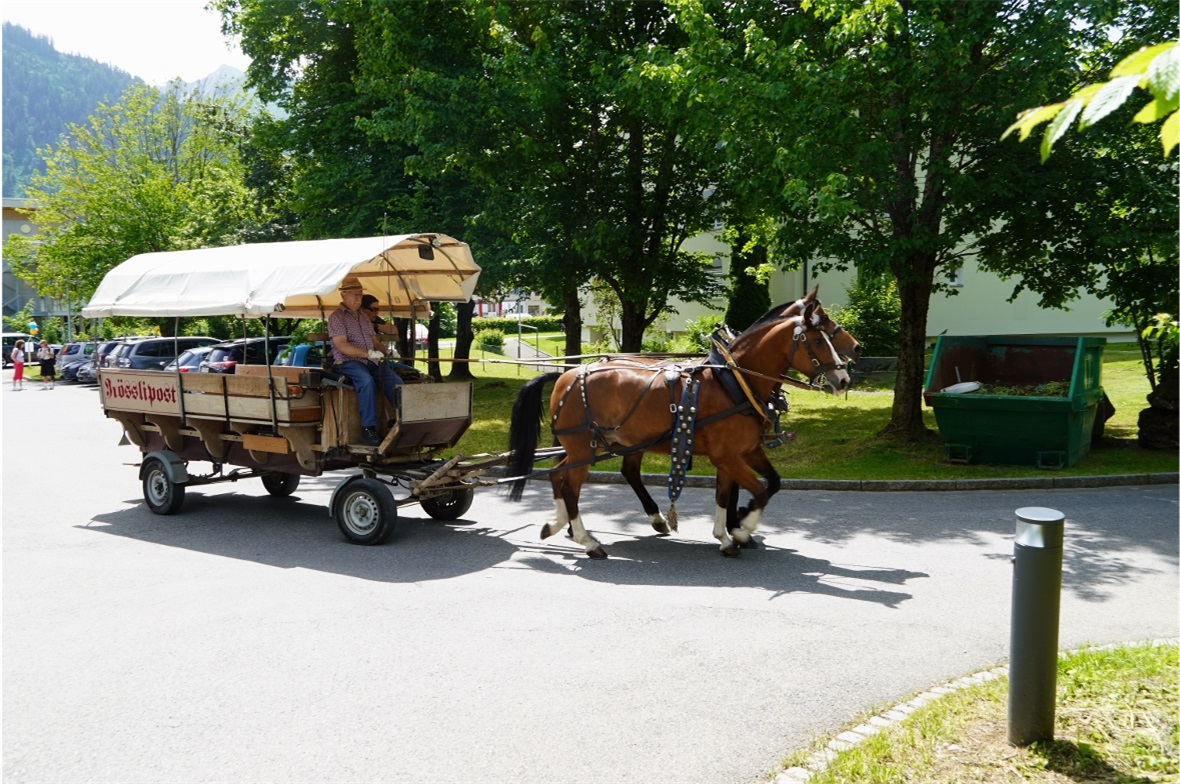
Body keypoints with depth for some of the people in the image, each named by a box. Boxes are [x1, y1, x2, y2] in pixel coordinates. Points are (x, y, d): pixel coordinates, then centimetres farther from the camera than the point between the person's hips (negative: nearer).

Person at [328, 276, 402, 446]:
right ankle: (368, 427, -34)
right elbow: (342, 346, -14)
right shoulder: (336, 317, -2)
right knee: (367, 381, -37)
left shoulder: (364, 316, 23)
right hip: (348, 362, -7)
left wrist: (386, 352, 4)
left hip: (371, 361, 7)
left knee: (396, 382, -19)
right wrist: (368, 353, -24)